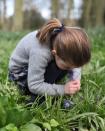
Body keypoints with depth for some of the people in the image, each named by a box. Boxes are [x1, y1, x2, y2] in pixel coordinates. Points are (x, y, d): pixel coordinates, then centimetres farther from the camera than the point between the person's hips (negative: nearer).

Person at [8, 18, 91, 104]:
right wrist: (63, 89, -36)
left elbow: (75, 63, -7)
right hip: (21, 72, -7)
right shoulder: (39, 53, -42)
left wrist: (75, 78, -27)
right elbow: (34, 86, -35)